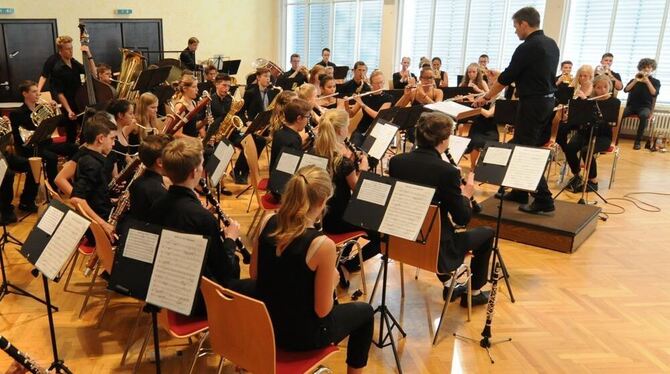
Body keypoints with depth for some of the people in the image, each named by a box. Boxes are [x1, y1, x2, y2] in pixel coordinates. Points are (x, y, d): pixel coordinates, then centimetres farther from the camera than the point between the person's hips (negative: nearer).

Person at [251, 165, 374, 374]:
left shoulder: (267, 224, -10)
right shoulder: (322, 245, -28)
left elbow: (254, 274, 4)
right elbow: (322, 310, -20)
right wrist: (332, 281, -3)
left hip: (265, 322, 6)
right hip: (300, 335, -6)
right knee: (364, 311, 20)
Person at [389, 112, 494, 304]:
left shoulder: (396, 161, -7)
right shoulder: (447, 171, -23)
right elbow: (462, 219, -14)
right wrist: (466, 195, 5)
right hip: (436, 249, -5)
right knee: (487, 233, 18)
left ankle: (448, 285, 40)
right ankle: (474, 292, 31)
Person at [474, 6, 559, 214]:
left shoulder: (527, 47, -16)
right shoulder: (551, 44, 11)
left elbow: (507, 77, -11)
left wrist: (487, 97, 0)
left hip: (532, 103, -9)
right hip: (548, 100, 9)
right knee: (533, 148, 17)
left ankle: (544, 200, -5)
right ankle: (520, 192, 24)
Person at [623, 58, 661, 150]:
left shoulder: (656, 82, 9)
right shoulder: (634, 80, 14)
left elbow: (654, 93, -10)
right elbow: (626, 90, -3)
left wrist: (647, 81, -15)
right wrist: (635, 81, -15)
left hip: (645, 106, -2)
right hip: (631, 105, 2)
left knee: (644, 116, -39)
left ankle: (638, 141, -30)